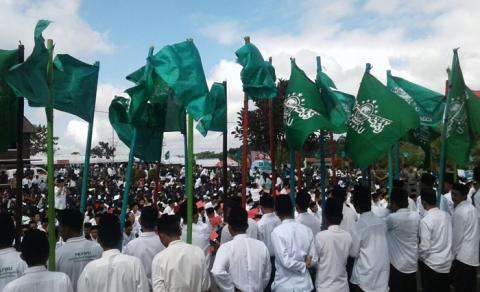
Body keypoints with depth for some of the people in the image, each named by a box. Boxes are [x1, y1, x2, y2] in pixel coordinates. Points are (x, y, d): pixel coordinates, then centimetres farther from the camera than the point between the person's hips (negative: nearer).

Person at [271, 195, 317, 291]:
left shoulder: (277, 232, -16)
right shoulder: (307, 230, -3)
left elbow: (286, 262, -18)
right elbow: (313, 260, 0)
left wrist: (303, 265, -5)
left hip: (284, 285, -3)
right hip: (305, 284, 4)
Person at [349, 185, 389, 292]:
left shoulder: (359, 225, -18)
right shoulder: (382, 222, -2)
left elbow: (353, 253, -9)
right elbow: (380, 246, 11)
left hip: (366, 275, -5)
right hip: (382, 274, 5)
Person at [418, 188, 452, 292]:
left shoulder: (425, 220, -22)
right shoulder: (447, 215, -4)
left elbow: (424, 247, -20)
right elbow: (449, 238, 8)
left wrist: (419, 257, -2)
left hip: (431, 264, -5)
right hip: (447, 262, 5)